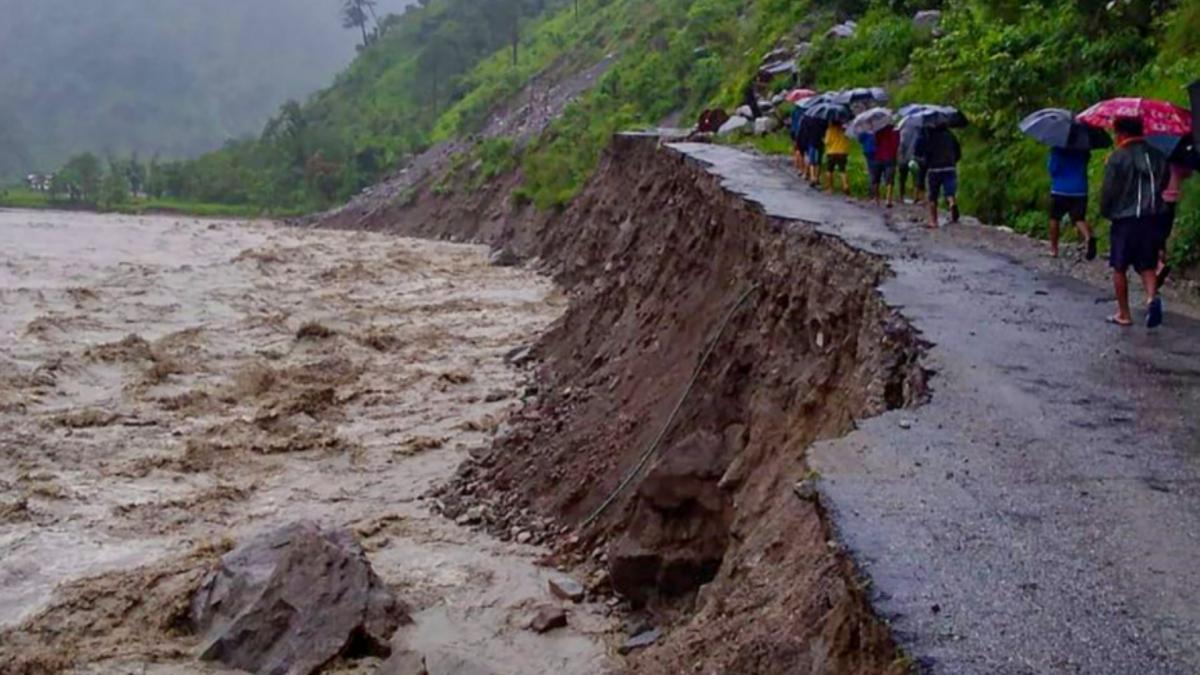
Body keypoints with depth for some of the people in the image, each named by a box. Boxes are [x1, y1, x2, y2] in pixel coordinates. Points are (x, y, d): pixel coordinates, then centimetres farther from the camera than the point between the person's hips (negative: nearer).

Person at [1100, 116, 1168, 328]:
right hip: (1153, 219, 5)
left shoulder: (1118, 157, -11)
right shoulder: (1157, 156, 8)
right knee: (1147, 266, 11)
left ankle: (1123, 314, 15)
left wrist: (1106, 212, 4)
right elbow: (1164, 186, 11)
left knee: (1119, 269, 9)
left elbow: (1109, 190, -11)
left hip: (1125, 220, -5)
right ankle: (1152, 297, -17)